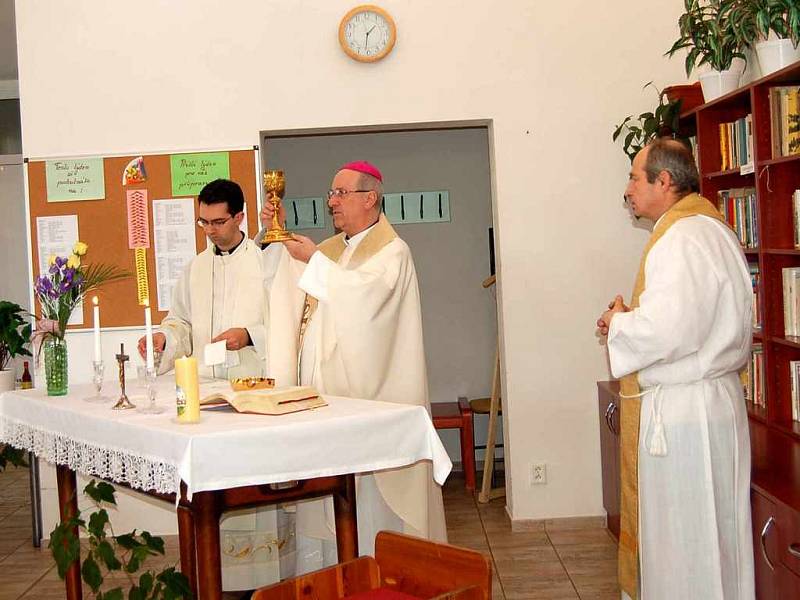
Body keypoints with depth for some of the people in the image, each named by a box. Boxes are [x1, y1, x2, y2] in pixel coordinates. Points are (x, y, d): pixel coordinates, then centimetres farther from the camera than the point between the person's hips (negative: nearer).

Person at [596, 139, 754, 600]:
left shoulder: (685, 237, -20)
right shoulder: (704, 227, 15)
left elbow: (666, 331, -29)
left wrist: (619, 323, -10)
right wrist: (631, 319, 10)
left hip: (682, 411, -11)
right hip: (705, 400, 11)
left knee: (684, 541, 1)